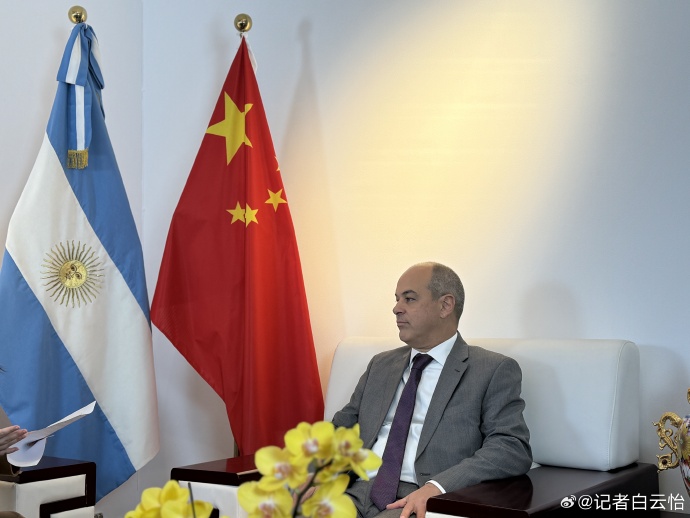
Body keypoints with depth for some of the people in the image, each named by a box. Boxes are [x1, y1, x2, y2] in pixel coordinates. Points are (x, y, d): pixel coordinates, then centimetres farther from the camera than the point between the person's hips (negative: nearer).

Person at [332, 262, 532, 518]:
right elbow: (342, 427, 20)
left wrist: (437, 487, -22)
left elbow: (513, 447, -8)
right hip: (357, 492, 4)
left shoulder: (494, 370, 4)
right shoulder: (381, 365, 22)